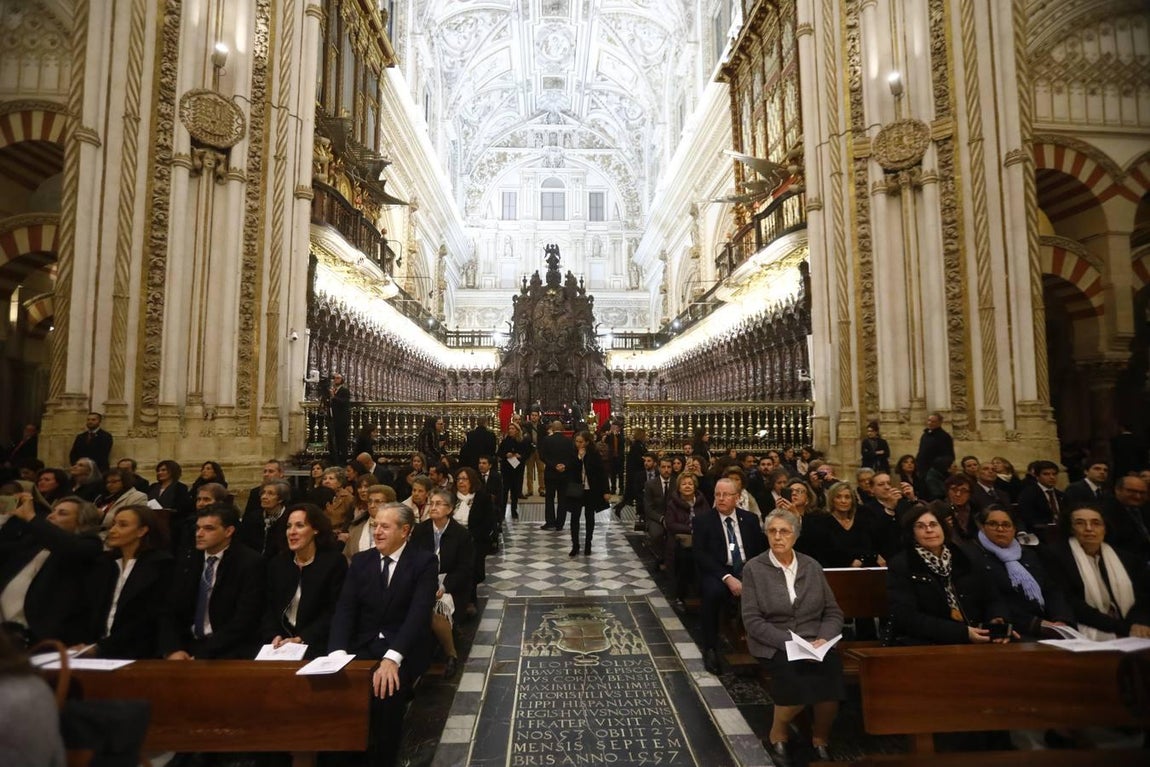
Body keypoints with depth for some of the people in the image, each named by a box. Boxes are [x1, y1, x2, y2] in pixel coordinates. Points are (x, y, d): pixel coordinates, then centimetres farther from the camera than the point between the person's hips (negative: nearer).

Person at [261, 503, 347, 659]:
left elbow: (334, 612, -8)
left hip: (317, 643, -4)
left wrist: (301, 639, -16)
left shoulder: (335, 561, -5)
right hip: (280, 641, 4)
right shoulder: (277, 563, 10)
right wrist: (274, 636, -9)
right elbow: (268, 608, 9)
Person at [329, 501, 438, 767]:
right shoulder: (360, 560, 7)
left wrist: (392, 658, -31)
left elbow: (419, 613, -17)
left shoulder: (424, 561, -7)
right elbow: (345, 610, -1)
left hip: (403, 652, -3)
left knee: (384, 692, -30)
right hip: (363, 647, 4)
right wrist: (338, 653, -19)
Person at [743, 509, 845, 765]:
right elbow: (752, 620, -7)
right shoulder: (754, 568, -2)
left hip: (814, 642, 3)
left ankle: (820, 738, -2)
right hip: (773, 645, -3)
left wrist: (823, 638, -10)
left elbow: (834, 612, 9)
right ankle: (778, 733, -2)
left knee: (831, 667, -28)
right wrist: (788, 641, -18)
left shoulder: (812, 566, 9)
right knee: (797, 672, -32)